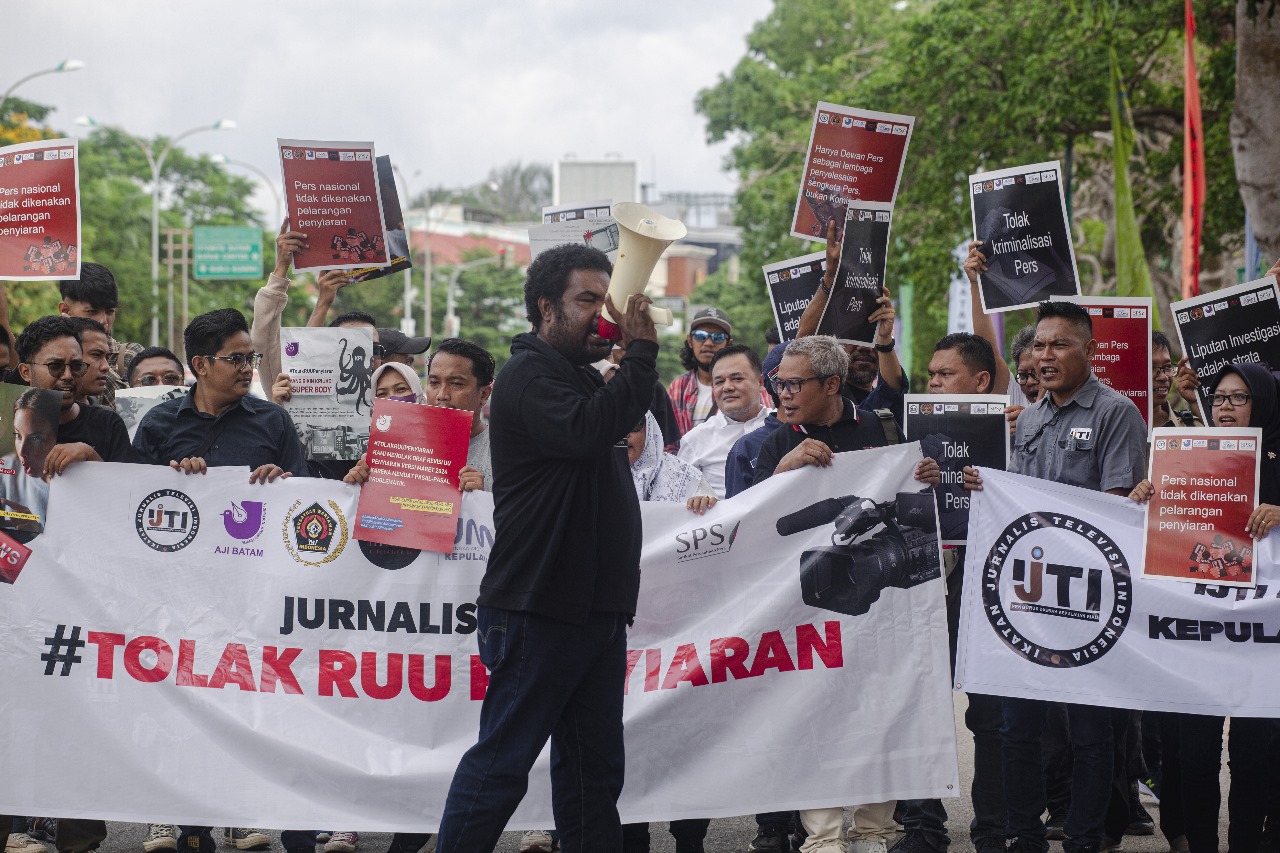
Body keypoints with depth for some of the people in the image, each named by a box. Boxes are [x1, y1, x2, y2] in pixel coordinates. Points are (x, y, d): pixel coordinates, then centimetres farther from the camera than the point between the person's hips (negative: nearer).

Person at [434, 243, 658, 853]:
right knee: (502, 760, -5)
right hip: (539, 612, -10)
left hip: (595, 612, 10)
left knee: (594, 768, 11)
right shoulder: (528, 377, -10)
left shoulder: (583, 377, 21)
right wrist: (640, 351, -22)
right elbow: (586, 431, -28)